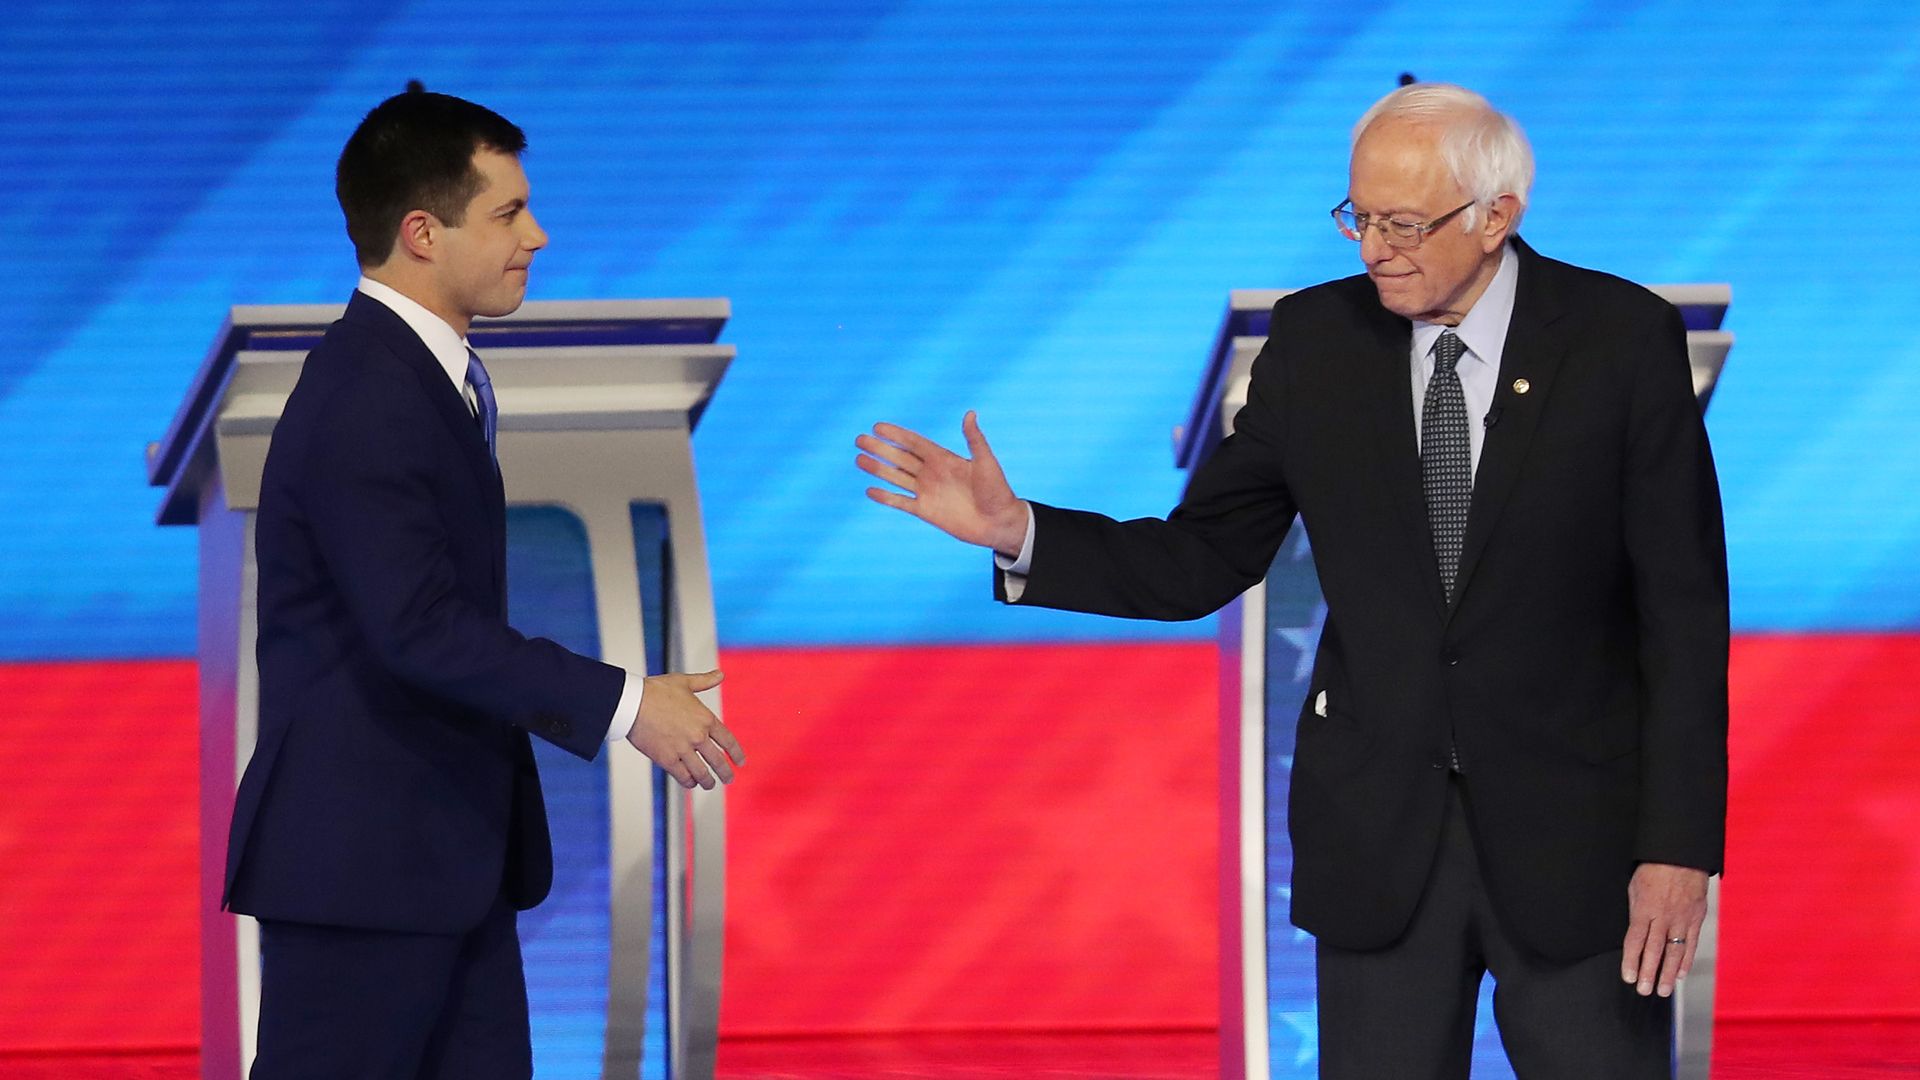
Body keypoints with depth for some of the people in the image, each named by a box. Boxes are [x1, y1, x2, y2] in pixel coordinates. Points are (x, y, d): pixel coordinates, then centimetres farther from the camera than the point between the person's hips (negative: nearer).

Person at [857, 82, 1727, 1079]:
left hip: (1577, 834, -3)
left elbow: (1683, 609, -7)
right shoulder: (1318, 341, 1)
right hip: (1378, 837, 3)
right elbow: (1204, 562, 4)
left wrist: (1680, 844, -11)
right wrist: (1017, 532, -12)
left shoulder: (1622, 340, -8)